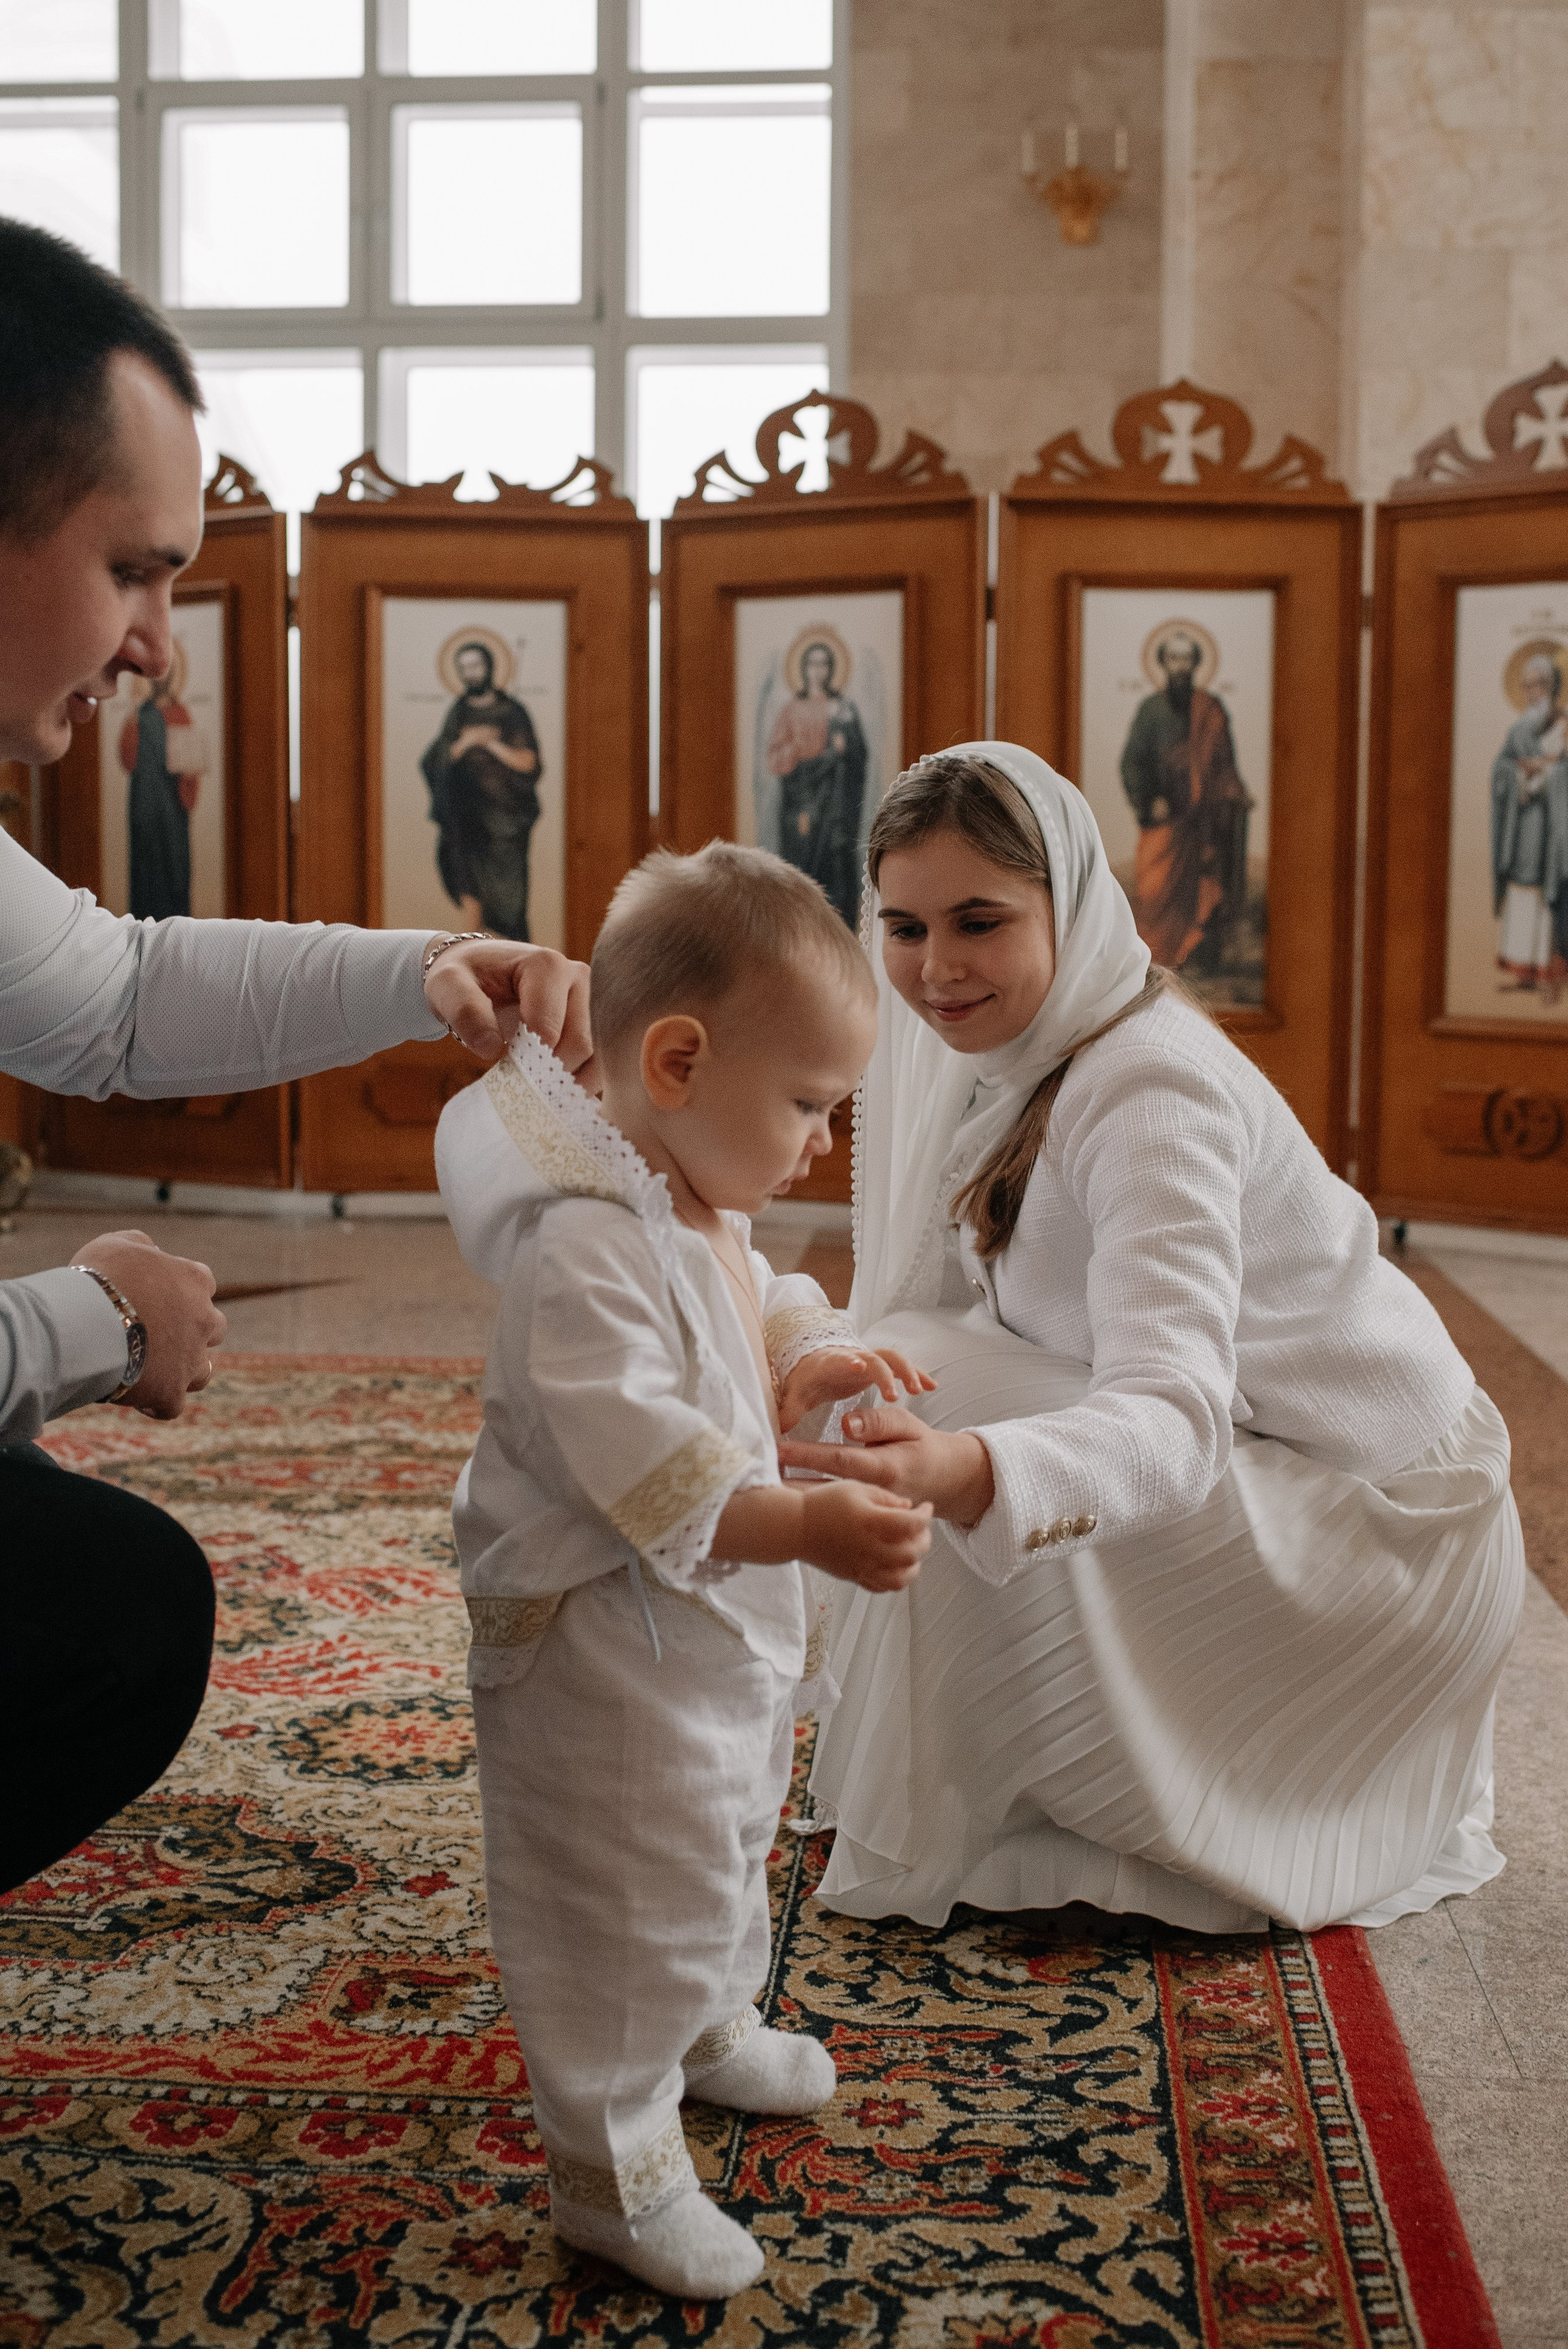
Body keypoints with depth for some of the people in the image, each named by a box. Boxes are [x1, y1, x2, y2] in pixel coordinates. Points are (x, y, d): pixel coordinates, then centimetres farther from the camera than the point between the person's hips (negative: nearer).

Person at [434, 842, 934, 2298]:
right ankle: (610, 2166, 18)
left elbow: (759, 1313, 22)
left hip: (721, 1627, 11)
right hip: (606, 1645, -11)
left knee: (727, 1848, 28)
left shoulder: (708, 1217, 4)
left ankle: (706, 2027, 53)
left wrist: (810, 1362, 0)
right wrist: (806, 1524, -42)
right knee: (632, 1893, 1)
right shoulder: (584, 1244, -30)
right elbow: (635, 1453, -36)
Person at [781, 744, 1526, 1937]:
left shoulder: (1152, 1090, -30)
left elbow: (1176, 1414, -43)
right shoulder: (1000, 1042, -4)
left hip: (1374, 1520, -8)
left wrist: (960, 1468, -60)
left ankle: (938, 1845, -7)